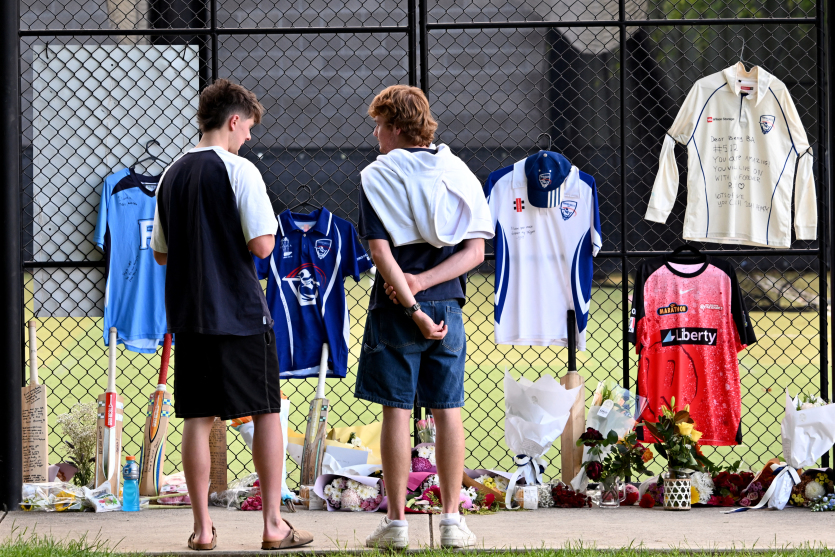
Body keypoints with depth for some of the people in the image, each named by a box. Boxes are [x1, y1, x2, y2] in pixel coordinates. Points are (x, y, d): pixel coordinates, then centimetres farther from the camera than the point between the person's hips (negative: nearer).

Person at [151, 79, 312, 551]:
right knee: (267, 413, 4)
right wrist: (266, 233, 6)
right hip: (242, 315, -5)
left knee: (198, 418, 7)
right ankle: (274, 524, 4)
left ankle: (203, 527, 7)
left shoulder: (172, 176, 10)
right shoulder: (239, 171, -10)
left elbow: (161, 253, 15)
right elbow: (263, 245, -15)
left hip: (188, 314, 5)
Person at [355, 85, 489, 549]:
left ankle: (397, 521, 3)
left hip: (395, 312, -3)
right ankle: (452, 519, 7)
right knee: (448, 411, 7)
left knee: (397, 412, 1)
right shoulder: (459, 173, 7)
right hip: (448, 307, 3)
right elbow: (476, 251, 0)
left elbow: (381, 251, -13)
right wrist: (424, 282, -8)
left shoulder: (377, 176, -4)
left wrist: (412, 306, -14)